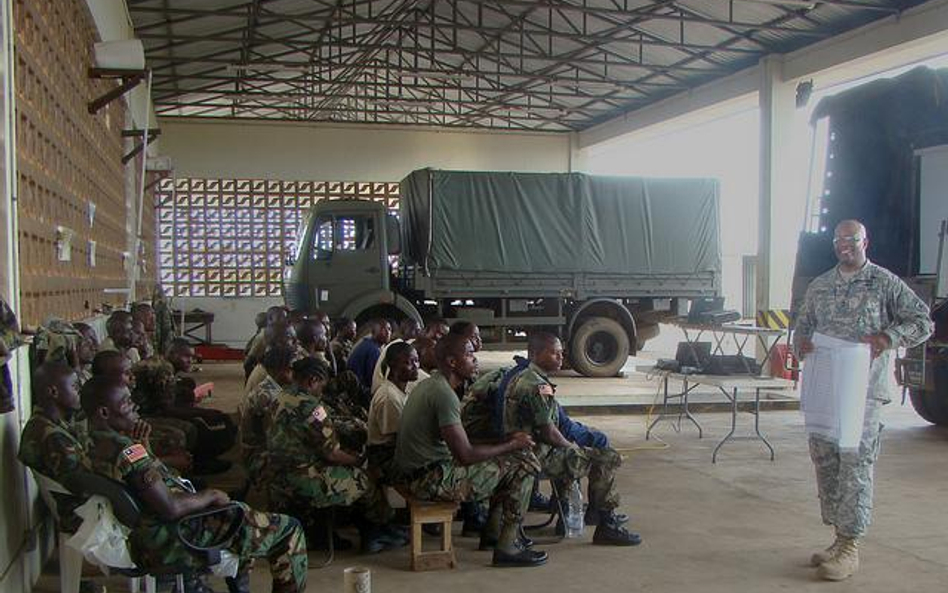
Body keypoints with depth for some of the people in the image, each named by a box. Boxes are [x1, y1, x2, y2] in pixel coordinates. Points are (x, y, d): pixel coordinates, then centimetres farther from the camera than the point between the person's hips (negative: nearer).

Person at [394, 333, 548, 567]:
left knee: (504, 461, 22)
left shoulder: (430, 384, 11)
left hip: (418, 473, 10)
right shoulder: (444, 394, -21)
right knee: (521, 466, -8)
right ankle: (508, 547, -3)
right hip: (432, 479, -10)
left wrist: (508, 443, 9)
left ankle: (492, 534, 27)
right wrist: (512, 445, -10)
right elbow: (465, 455, -23)